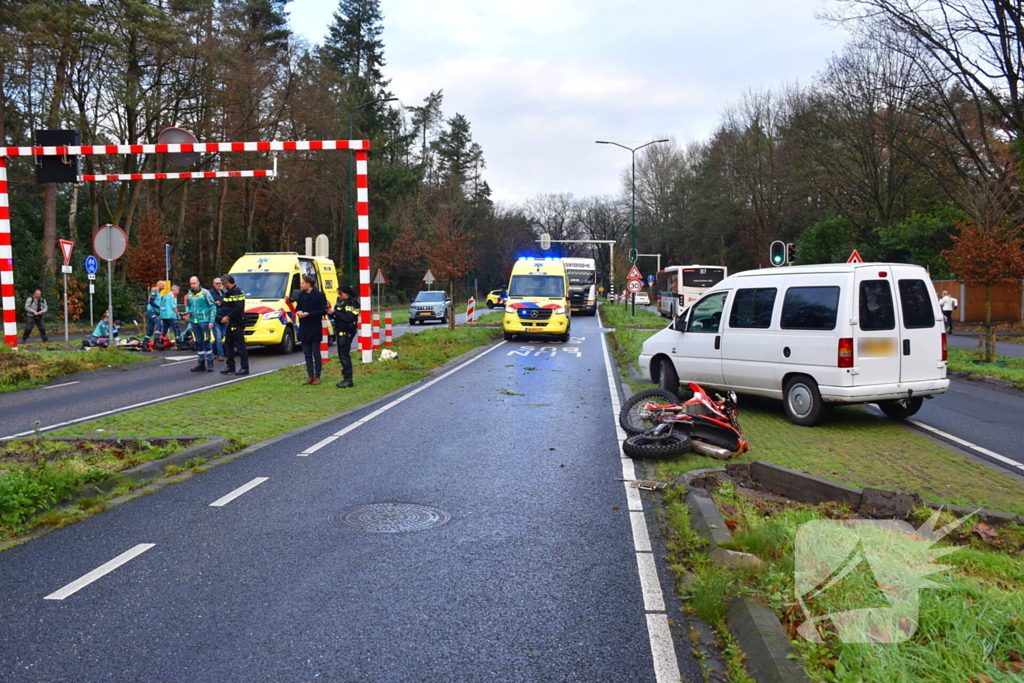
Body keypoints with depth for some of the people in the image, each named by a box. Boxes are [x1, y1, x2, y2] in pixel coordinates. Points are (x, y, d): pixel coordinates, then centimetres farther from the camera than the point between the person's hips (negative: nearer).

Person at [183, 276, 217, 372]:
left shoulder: (205, 292, -5)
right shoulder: (189, 294, 11)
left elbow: (213, 307, -5)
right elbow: (187, 306, 25)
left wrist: (211, 321, -10)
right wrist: (187, 313, 4)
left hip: (204, 321, -5)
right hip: (193, 322, 5)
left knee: (206, 342, -5)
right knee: (198, 343, 9)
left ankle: (210, 363, 2)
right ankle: (201, 363, 15)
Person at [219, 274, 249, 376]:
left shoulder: (237, 292, -14)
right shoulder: (229, 292, 17)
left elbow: (239, 307, -23)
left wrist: (228, 316, -21)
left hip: (237, 323, -10)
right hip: (231, 322, 10)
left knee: (240, 344, -7)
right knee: (228, 344, 12)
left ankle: (244, 368, -4)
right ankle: (230, 367, 18)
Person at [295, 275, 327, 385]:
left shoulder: (319, 295, -11)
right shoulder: (301, 295, 8)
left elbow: (323, 311, -13)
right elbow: (298, 307, 20)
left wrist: (308, 314, -19)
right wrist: (298, 311, -4)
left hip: (315, 328, -6)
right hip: (304, 328, 6)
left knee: (316, 353, 0)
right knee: (307, 354, 9)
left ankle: (317, 377, 7)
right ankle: (310, 376, 15)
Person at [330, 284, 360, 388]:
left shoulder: (352, 303, -13)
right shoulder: (340, 301, 14)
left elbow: (348, 318, -23)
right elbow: (338, 315, 15)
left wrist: (335, 312, -22)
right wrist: (331, 312, -5)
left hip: (347, 332, -9)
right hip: (341, 331, 9)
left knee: (344, 355, -10)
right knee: (342, 354, 12)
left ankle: (348, 379, -7)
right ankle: (346, 378, 20)